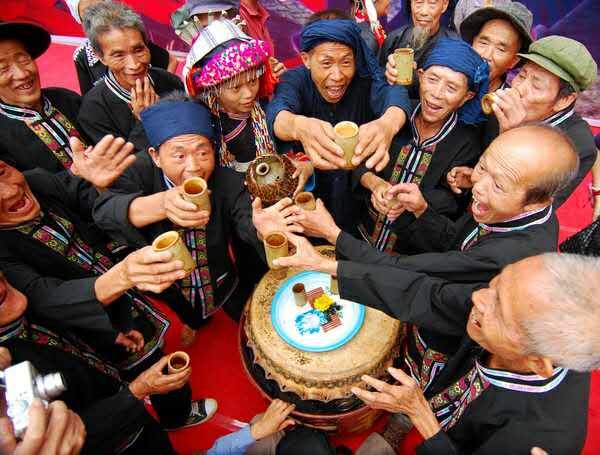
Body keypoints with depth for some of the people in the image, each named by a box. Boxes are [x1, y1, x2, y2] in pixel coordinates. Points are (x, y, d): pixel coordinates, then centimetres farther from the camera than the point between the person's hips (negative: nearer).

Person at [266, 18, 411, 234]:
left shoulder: (365, 78, -11)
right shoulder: (295, 80, -12)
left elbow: (393, 91, -31)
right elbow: (277, 110, -33)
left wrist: (389, 122, -55)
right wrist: (299, 126, -57)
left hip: (359, 194, 1)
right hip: (307, 194, 0)